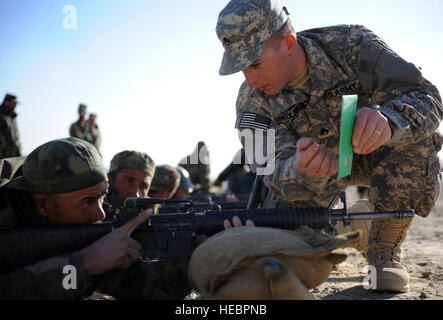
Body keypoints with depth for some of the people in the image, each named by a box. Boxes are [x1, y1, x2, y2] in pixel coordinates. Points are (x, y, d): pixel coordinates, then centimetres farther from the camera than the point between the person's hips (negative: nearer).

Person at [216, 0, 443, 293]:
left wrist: (387, 120, -59)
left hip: (372, 153, -2)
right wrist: (303, 170, -58)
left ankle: (385, 251, -15)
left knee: (414, 134, -34)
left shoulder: (352, 46, -28)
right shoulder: (252, 101, -22)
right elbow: (277, 172, -31)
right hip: (322, 161, 2)